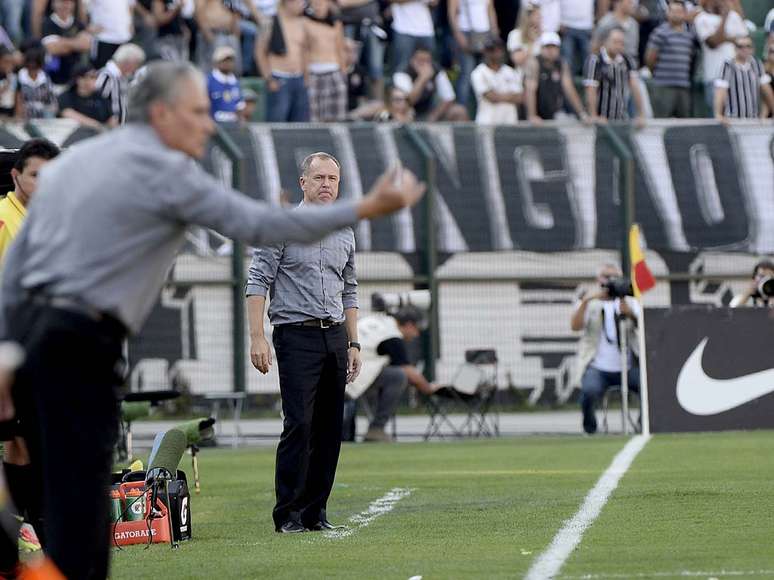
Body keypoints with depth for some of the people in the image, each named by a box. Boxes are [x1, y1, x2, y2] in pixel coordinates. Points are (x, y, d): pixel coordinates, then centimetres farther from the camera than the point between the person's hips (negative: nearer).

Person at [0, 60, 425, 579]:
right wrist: (365, 209, -8)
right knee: (80, 506, -7)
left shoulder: (72, 162, 19)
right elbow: (258, 225, -11)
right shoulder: (166, 171, -7)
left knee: (68, 494, 14)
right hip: (78, 345, -8)